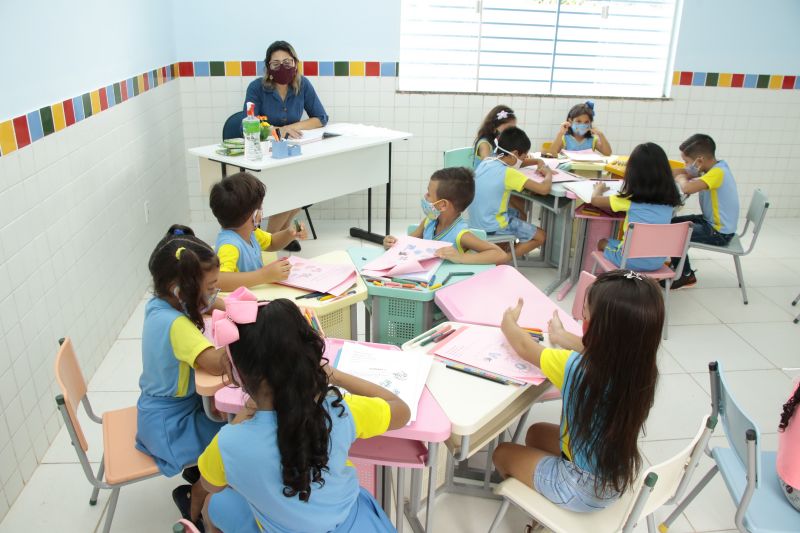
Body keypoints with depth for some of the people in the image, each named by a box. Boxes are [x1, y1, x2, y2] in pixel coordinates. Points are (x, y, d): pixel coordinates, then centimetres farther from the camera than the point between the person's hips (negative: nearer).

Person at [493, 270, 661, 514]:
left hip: (584, 491, -6)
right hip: (618, 479, 6)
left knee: (503, 453, 18)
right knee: (536, 433, 26)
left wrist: (509, 321, 6)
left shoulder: (576, 368, -33)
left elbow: (524, 347, -14)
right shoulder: (640, 366, -18)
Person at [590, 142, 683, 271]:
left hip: (631, 260, -4)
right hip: (657, 261, 4)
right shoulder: (669, 199, -2)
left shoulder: (630, 199, -13)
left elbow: (595, 200, -2)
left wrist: (598, 189, 18)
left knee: (602, 243, 26)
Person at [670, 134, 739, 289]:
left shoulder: (717, 173, -27)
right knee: (672, 223, 13)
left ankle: (686, 275, 6)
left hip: (719, 233, -10)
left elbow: (687, 188, -42)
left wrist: (681, 179, -21)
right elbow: (680, 172, 9)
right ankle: (678, 263, 26)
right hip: (711, 221, 10)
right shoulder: (715, 166, 0)